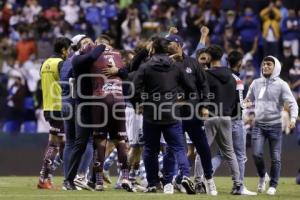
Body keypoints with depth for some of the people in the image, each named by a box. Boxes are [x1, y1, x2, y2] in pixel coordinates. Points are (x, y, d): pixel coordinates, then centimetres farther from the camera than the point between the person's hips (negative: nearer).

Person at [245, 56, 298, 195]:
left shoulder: (281, 85, -4)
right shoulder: (256, 83, 9)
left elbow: (292, 103, -8)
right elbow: (248, 100, 21)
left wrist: (293, 117, -25)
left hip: (275, 125, -3)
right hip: (259, 125, 3)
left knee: (275, 157, 0)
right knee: (257, 154, -9)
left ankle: (273, 185, 12)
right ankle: (262, 177, 18)